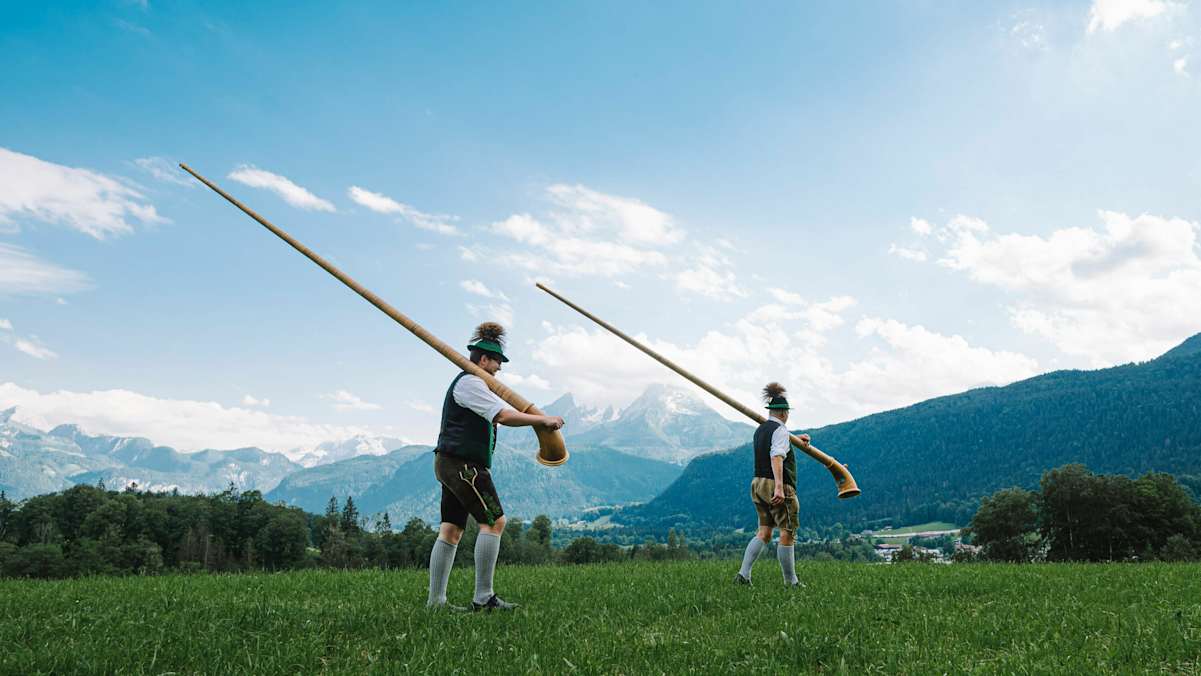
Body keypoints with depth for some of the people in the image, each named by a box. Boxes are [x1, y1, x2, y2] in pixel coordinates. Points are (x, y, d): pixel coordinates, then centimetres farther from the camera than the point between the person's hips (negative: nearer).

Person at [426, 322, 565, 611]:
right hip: (463, 464, -11)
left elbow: (495, 415, 27)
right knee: (494, 521, -12)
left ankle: (435, 600, 10)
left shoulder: (466, 383, 24)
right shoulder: (470, 383, -10)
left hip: (451, 464, 11)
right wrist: (543, 420, -17)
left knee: (451, 530, 9)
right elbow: (503, 416, -21)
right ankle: (483, 597, -12)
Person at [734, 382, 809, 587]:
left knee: (763, 532, 11)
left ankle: (743, 574, 0)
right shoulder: (780, 430, -12)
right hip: (776, 486, -8)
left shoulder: (760, 430, 15)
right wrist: (779, 487, -34)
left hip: (758, 484, 8)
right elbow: (777, 457, -25)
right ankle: (790, 581, 10)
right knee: (787, 534, 3)